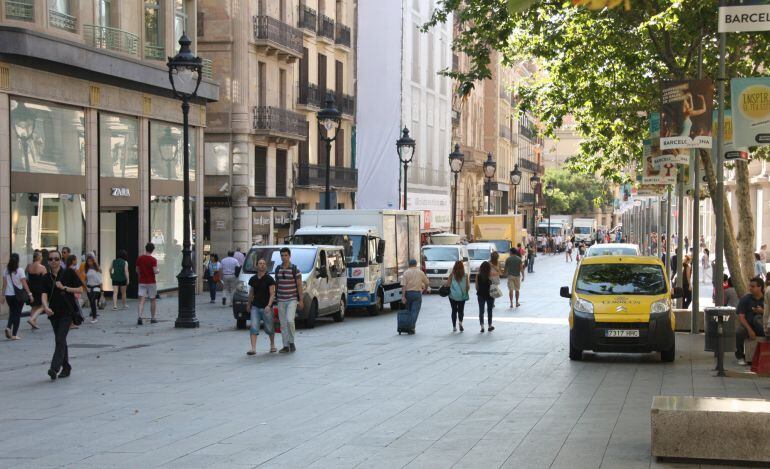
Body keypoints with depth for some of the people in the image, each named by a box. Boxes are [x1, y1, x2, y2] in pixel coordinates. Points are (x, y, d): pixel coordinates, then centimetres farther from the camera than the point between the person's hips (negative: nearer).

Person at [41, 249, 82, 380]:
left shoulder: (69, 273, -4)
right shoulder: (47, 277, 5)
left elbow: (80, 289, -3)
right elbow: (44, 294, -4)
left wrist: (64, 288, -14)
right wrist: (46, 307, -23)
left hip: (67, 311, -5)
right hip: (53, 312, 5)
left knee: (60, 339, -14)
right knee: (60, 340, 11)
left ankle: (55, 368, -21)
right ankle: (66, 367, 22)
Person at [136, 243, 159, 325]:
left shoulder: (139, 258, 3)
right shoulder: (153, 259, -11)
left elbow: (137, 270, 10)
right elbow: (155, 271, -18)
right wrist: (158, 271, 3)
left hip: (142, 282, 3)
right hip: (151, 282, -3)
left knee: (141, 300, -3)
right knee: (153, 300, 12)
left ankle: (139, 317, -22)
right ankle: (152, 318, 18)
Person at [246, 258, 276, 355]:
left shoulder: (269, 279, -7)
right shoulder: (253, 279, 7)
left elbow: (272, 294, -11)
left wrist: (269, 305, -24)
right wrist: (248, 304, 27)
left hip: (266, 308, -3)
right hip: (255, 307, 3)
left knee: (269, 328, 8)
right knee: (253, 327, -10)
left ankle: (272, 345, 31)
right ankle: (253, 348, -13)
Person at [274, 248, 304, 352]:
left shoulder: (295, 269, -5)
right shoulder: (277, 269, 7)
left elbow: (299, 285, -3)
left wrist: (301, 300, -7)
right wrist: (275, 297, 15)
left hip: (292, 299, -4)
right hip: (281, 300, 4)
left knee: (290, 320, -20)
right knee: (283, 324, 4)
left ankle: (291, 342, -2)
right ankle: (285, 346, 10)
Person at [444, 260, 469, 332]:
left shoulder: (452, 275, -9)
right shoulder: (465, 276, -7)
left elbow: (447, 284, -9)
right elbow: (468, 286, -4)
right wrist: (466, 292, 13)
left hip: (453, 296, 0)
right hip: (462, 296, 0)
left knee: (454, 311, 11)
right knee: (461, 310, 11)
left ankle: (454, 327, 10)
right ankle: (460, 322, -16)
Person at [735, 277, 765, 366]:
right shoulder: (746, 298, -3)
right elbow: (741, 316, -7)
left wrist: (762, 311, -22)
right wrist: (750, 330, -19)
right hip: (747, 324, -1)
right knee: (738, 332, -32)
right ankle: (740, 357, -11)